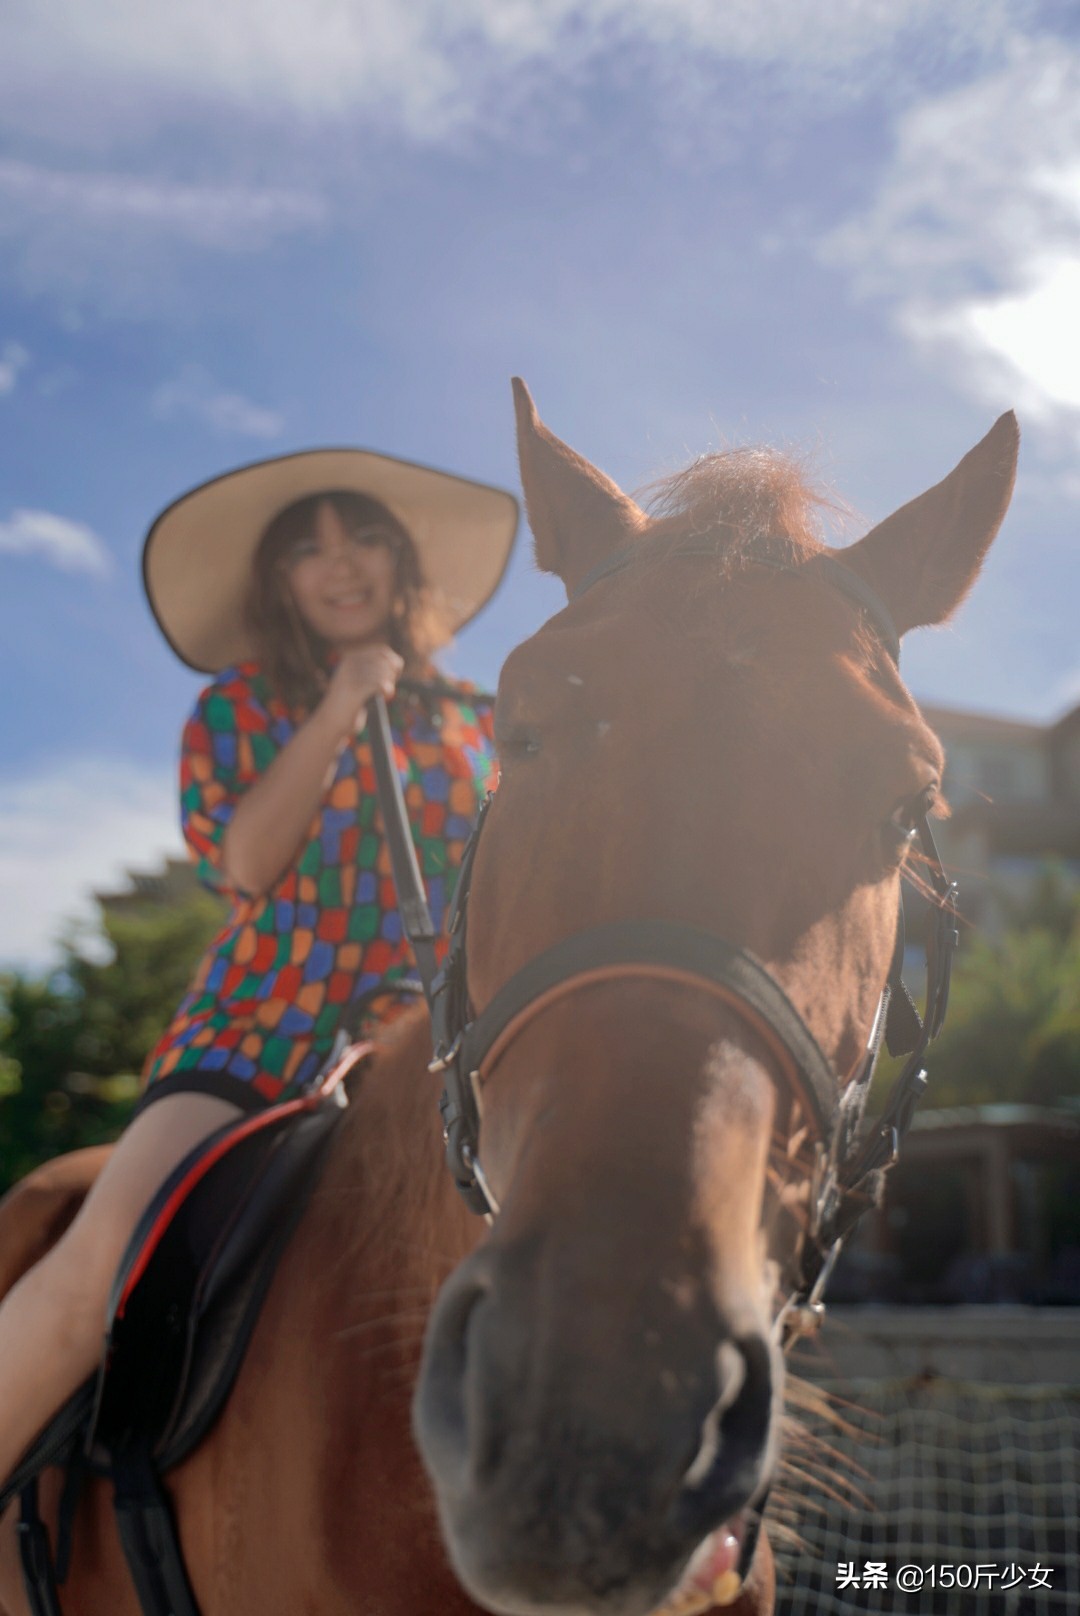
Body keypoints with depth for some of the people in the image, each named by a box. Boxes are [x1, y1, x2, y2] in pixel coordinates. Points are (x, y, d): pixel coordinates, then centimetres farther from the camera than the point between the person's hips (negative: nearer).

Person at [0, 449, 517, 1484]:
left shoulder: (473, 720, 18)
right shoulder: (237, 707, 13)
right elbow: (242, 861, -2)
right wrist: (340, 712, -5)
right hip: (260, 1035, -1)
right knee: (107, 1252, -26)